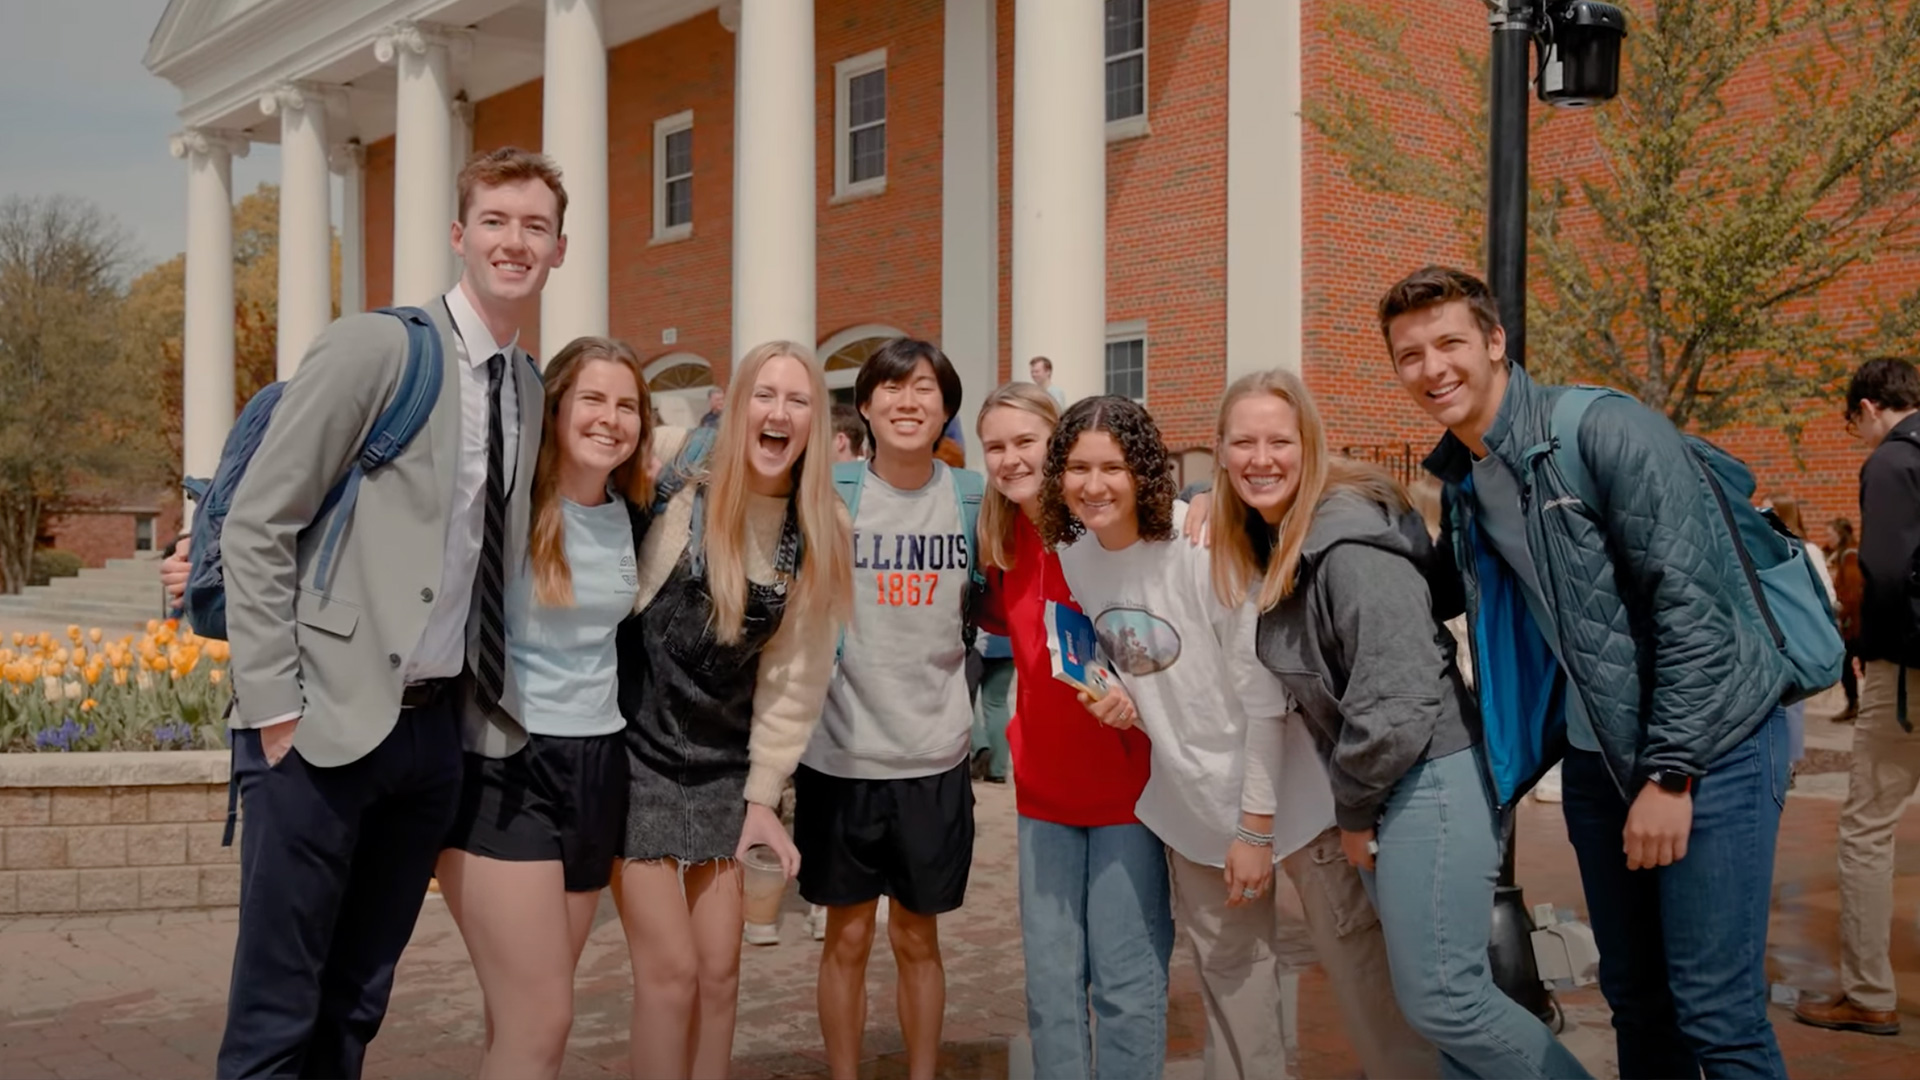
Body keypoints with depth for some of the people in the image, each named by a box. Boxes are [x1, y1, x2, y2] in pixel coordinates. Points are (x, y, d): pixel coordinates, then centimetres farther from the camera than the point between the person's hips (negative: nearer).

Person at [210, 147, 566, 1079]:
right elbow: (254, 529, -10)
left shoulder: (532, 389, 11)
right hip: (327, 723, -6)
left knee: (357, 1005, 16)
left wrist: (494, 702, 9)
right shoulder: (373, 348, -8)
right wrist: (276, 709, -13)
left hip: (438, 723, 6)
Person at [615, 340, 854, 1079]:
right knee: (671, 971, -5)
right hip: (640, 747, -4)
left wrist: (763, 792, 1)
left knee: (720, 970, 7)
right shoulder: (678, 480, -15)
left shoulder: (822, 530, -2)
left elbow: (795, 670, 2)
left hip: (722, 762, 4)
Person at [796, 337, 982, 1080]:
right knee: (848, 937, 9)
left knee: (917, 937, 13)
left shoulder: (973, 498, 0)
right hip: (841, 752, -1)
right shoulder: (827, 492, -6)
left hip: (934, 755, 1)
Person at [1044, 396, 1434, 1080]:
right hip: (1191, 794, 6)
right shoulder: (1072, 557, -5)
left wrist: (1256, 826, -17)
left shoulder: (1205, 544, -23)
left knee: (1355, 952, 4)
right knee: (1226, 963, 17)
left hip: (1282, 785, -5)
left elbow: (1263, 692, -19)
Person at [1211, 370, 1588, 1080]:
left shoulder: (1349, 542, -21)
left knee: (1440, 999, -7)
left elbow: (1396, 698, -23)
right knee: (1441, 992, 14)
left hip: (1431, 781, -9)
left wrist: (1354, 809, -11)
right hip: (1380, 789, 9)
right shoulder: (1268, 542, 7)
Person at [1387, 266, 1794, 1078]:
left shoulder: (1607, 431, -16)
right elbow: (1442, 594, 24)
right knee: (1635, 998, 16)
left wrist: (1670, 773, -20)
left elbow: (1691, 604, -19)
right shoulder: (1460, 476, 6)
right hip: (1597, 757, 7)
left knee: (1716, 1014, -4)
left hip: (1706, 745, -7)